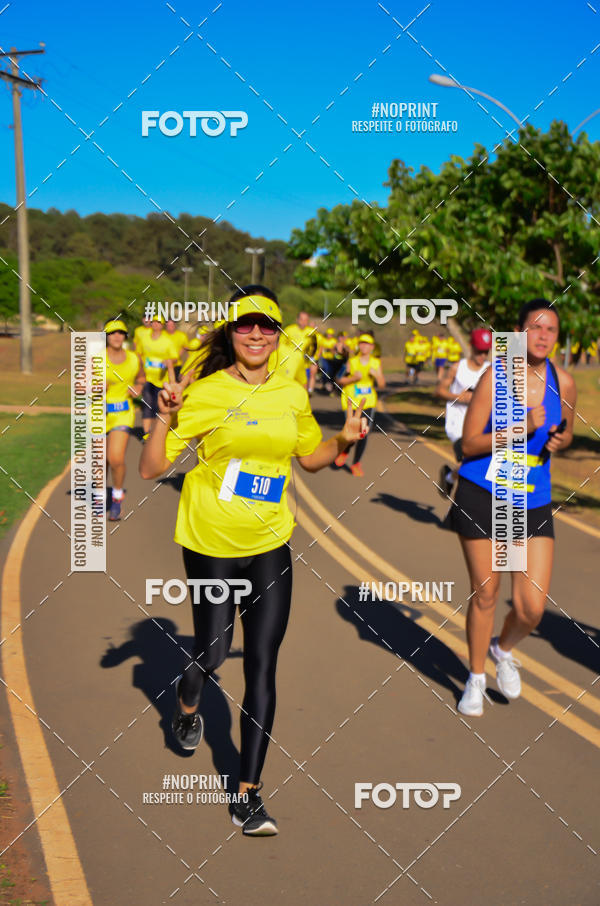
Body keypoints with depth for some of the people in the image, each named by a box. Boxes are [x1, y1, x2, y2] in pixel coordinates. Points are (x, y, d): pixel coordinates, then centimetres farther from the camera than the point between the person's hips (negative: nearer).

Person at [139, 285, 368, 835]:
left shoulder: (293, 395, 4)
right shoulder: (206, 393, -9)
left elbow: (311, 457, 20)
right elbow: (152, 469, -10)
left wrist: (344, 442, 2)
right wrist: (166, 418, -24)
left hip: (270, 547, 3)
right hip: (211, 546, -2)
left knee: (262, 668, -2)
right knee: (211, 654, 7)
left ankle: (249, 795, 4)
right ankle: (187, 709, 46)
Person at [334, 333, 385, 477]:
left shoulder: (376, 363, 3)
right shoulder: (352, 362, -2)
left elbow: (382, 385, 3)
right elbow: (341, 381, 0)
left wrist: (376, 375, -15)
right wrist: (353, 378, -16)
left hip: (368, 402, 2)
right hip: (352, 401, -2)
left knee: (363, 434, -3)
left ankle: (356, 464, 15)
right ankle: (344, 452, 30)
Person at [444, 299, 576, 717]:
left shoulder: (563, 382, -2)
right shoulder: (495, 377, -12)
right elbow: (469, 443, -13)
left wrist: (560, 441, -7)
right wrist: (521, 427, -24)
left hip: (534, 503, 3)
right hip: (483, 495, -3)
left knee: (532, 609, -4)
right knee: (485, 594, 8)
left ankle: (504, 650, 32)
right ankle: (477, 677, 32)